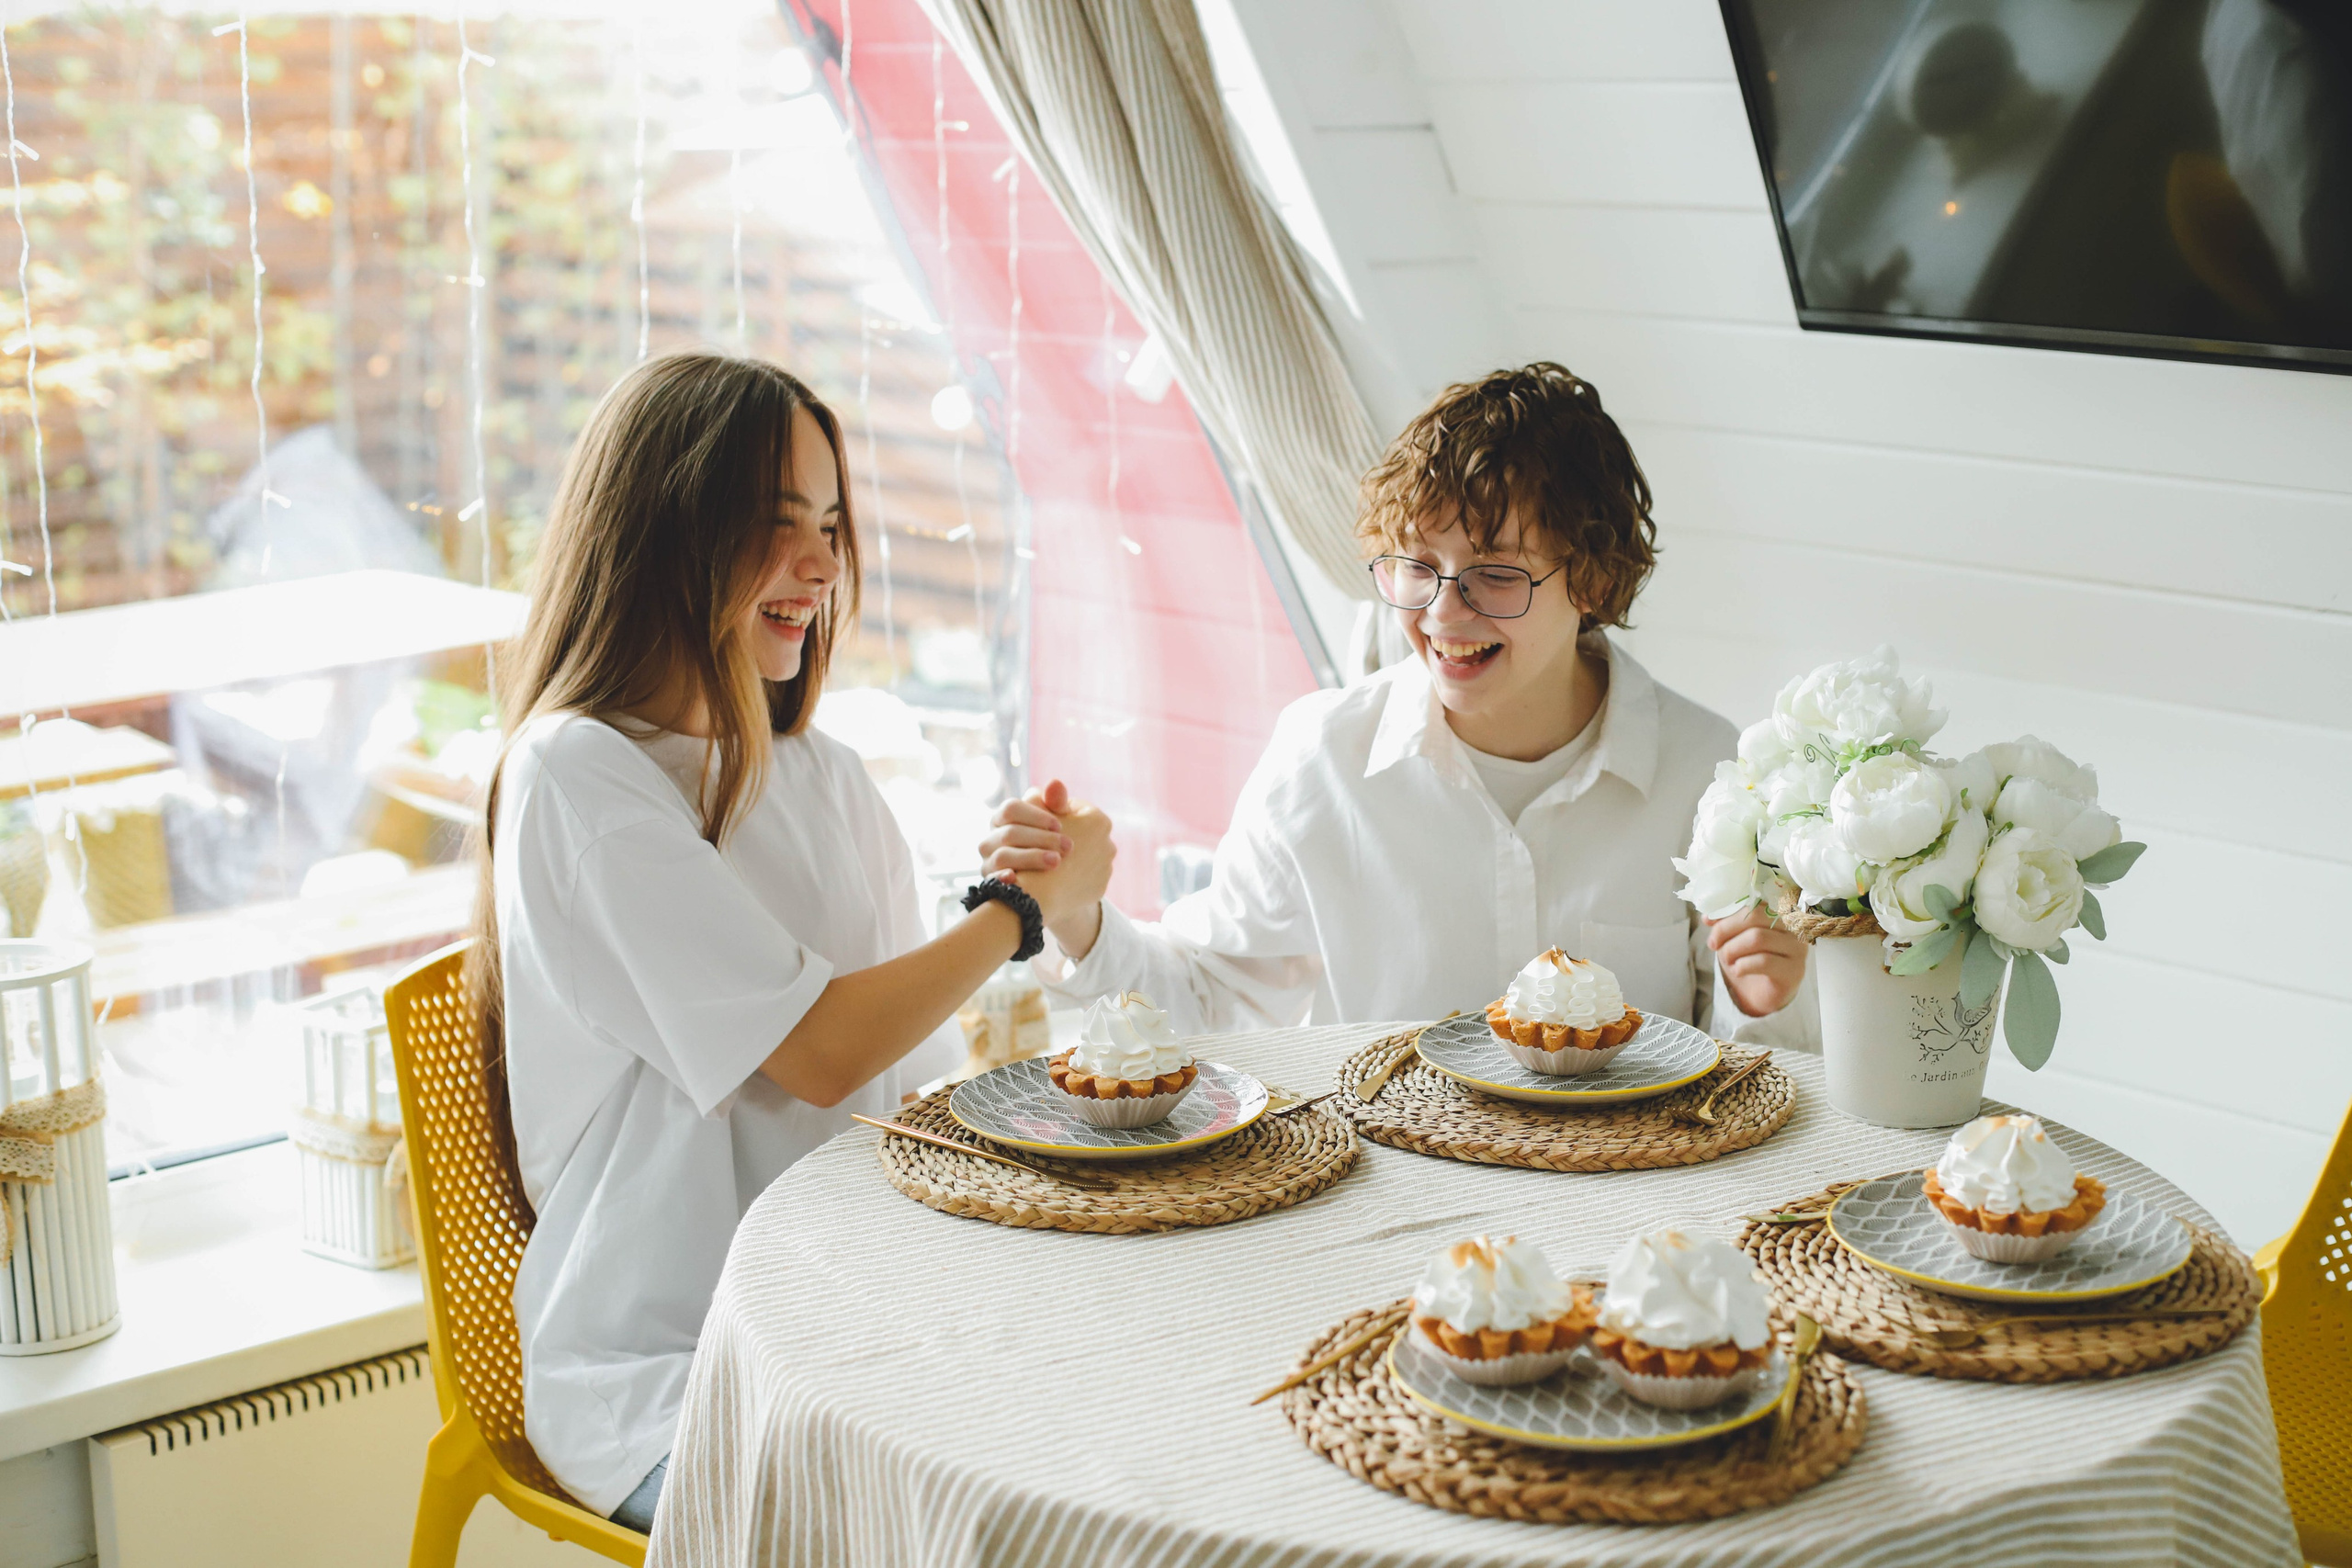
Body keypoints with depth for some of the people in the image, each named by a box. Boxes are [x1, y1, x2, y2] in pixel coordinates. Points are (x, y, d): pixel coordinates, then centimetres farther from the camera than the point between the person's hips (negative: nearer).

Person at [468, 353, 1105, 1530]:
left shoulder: (824, 781, 13)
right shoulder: (579, 776, -11)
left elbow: (912, 1074, 10)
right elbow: (820, 1053, -15)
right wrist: (1024, 908, -3)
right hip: (662, 1380, -6)